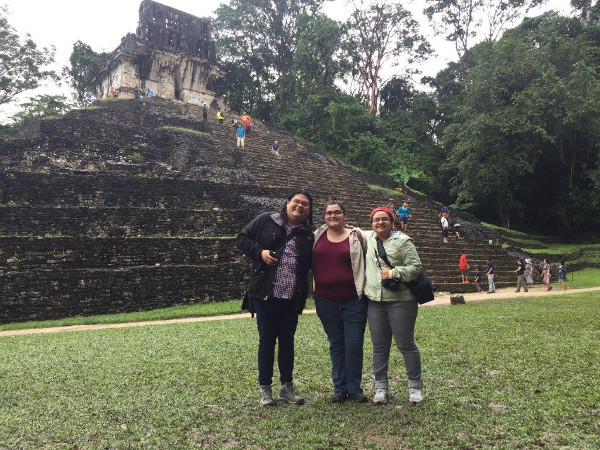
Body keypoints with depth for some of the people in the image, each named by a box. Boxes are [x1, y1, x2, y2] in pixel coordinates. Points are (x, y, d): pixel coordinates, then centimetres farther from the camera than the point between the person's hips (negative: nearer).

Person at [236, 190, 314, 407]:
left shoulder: (307, 234, 10)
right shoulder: (266, 221, 0)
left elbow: (310, 263, 18)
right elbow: (242, 238, 2)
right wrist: (259, 252, -13)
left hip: (292, 297, 3)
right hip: (265, 294, -3)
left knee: (287, 340, 13)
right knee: (266, 340, 6)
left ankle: (287, 385, 28)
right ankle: (265, 388, 21)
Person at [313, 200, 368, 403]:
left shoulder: (355, 236, -2)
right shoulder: (317, 237, 4)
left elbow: (365, 263, 5)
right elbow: (309, 263, 13)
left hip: (353, 300, -2)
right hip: (326, 300, 2)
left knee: (354, 343, 3)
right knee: (335, 344, 12)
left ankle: (354, 388, 20)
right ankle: (339, 388, 25)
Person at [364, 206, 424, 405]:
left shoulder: (402, 241, -4)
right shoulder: (368, 238, 11)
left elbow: (416, 267, -7)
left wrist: (393, 273, -18)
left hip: (401, 301, -4)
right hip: (375, 302, 4)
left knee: (406, 344, 5)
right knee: (379, 347, 10)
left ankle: (415, 387, 20)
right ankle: (380, 387, 21)